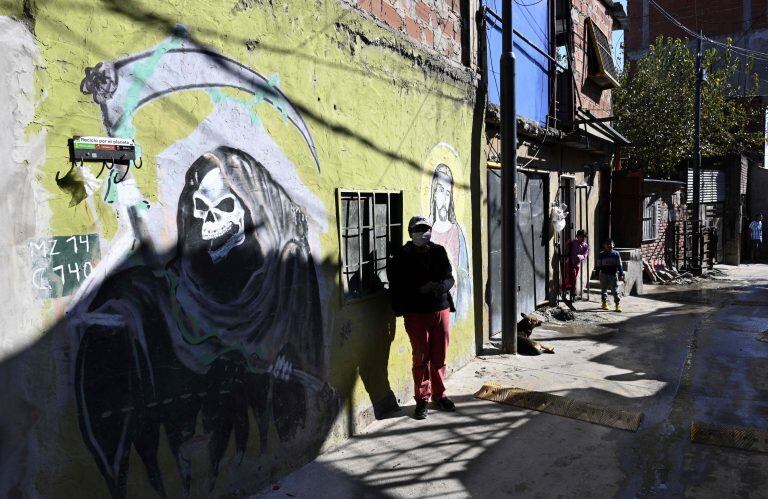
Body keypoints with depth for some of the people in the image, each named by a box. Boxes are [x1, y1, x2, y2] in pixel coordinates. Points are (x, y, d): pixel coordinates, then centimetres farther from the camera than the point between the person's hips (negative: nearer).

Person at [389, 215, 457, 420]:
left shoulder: (439, 252, 5)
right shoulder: (402, 257, -4)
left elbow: (450, 279, 4)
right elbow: (397, 288, -3)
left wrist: (437, 286, -16)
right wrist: (420, 290, -15)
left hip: (441, 310, 3)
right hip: (416, 314, -3)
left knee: (439, 357, 11)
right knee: (421, 358, 3)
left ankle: (439, 394, 29)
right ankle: (422, 399, 17)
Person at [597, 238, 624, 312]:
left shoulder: (616, 254, 1)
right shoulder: (601, 254, 2)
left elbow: (619, 265, 3)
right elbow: (599, 265, 5)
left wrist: (621, 274, 1)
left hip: (614, 274, -1)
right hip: (604, 274, 1)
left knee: (615, 291, -3)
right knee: (604, 290, 10)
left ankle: (618, 305, -1)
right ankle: (604, 303, 24)